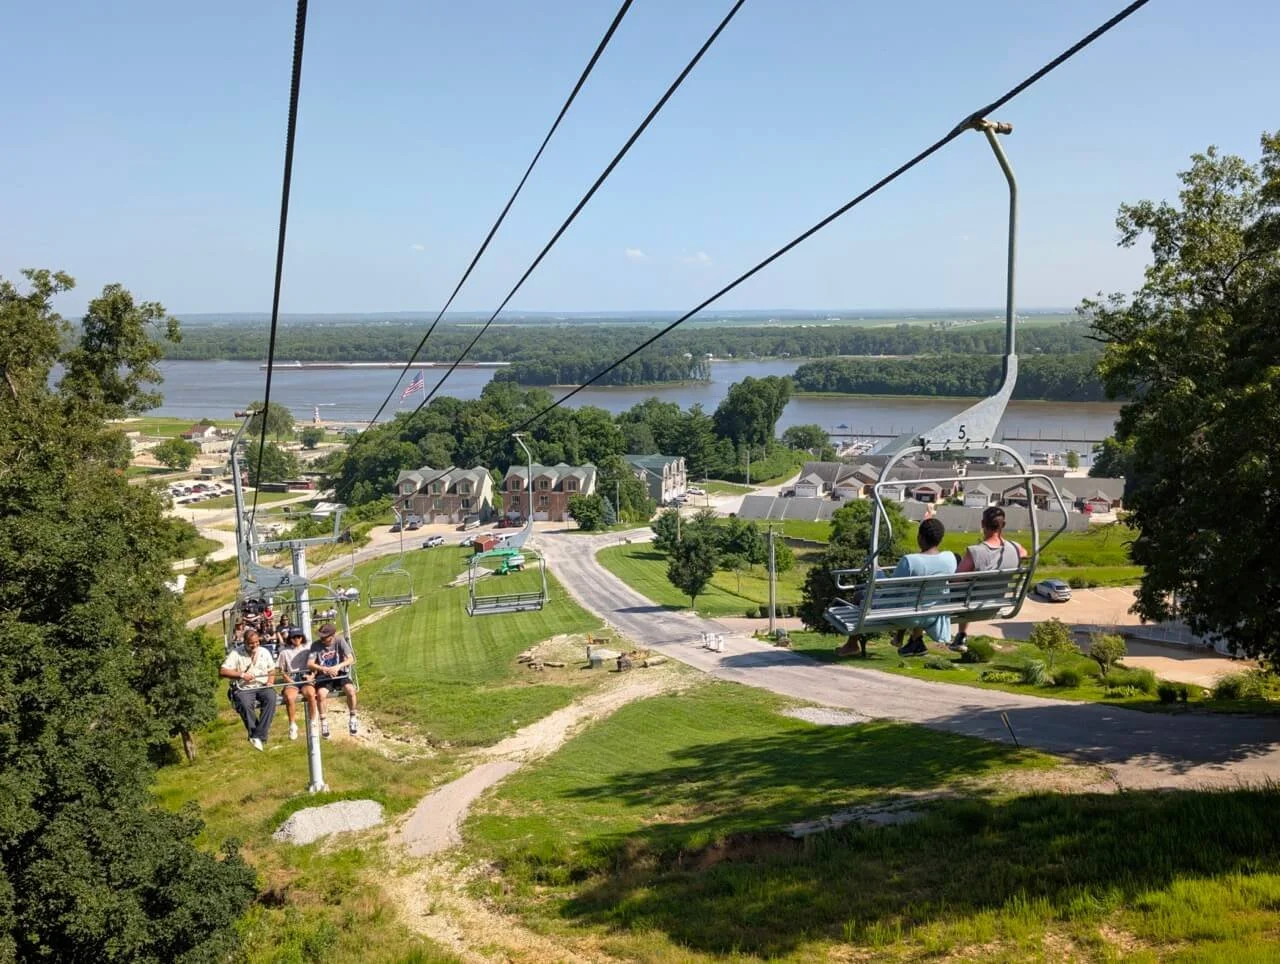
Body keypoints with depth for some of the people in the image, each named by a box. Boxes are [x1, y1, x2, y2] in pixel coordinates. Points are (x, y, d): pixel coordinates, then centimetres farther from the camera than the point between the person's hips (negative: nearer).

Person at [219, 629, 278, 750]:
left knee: (271, 698, -32)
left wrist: (270, 681, -2)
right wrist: (241, 675, -15)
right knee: (245, 704, -36)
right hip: (243, 688, -2)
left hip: (263, 686, 2)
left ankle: (258, 736, -33)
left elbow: (272, 670, 19)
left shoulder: (264, 652, 12)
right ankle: (254, 734, -24)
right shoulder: (236, 653, 0)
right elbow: (222, 672, -6)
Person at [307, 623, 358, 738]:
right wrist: (325, 669, -27)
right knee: (320, 693, -31)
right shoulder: (316, 645, -5)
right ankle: (323, 722, -11)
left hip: (340, 674, 0)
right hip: (324, 677, 0)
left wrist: (338, 666, -29)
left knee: (351, 690, -29)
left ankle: (352, 718, -8)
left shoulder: (340, 641, -6)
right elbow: (309, 664, -12)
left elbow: (351, 659, -11)